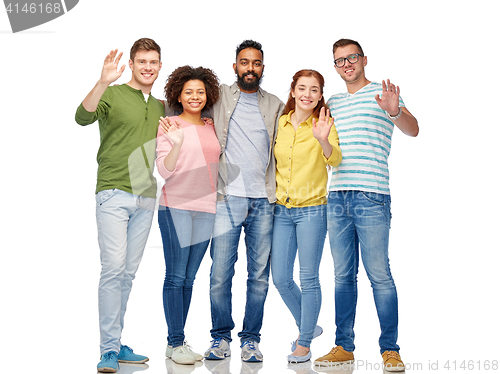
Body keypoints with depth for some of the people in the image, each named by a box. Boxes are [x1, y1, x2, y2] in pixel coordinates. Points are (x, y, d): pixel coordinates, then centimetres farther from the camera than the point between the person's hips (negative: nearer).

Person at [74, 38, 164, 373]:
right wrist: (103, 82, -36)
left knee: (129, 273, 8)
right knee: (113, 268, -12)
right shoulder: (113, 95, -2)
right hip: (114, 194, -6)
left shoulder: (161, 107, 18)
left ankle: (116, 345, 15)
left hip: (145, 199, 6)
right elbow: (83, 117, -21)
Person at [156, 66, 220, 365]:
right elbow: (165, 170, -8)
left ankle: (177, 341, 12)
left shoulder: (212, 127, 14)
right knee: (176, 276, -6)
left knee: (189, 277, 7)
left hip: (206, 208, 5)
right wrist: (177, 144, -21)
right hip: (176, 206, -5)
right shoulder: (169, 126, -1)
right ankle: (176, 343, 1)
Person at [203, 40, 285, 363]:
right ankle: (221, 336, 11)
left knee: (259, 275, 3)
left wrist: (280, 192, 2)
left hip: (264, 201, 2)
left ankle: (251, 338, 14)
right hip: (227, 198, -2)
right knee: (220, 273, -3)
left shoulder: (275, 106, 15)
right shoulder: (219, 97, 9)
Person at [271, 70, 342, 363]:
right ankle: (308, 326, 30)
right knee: (280, 278, 8)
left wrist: (324, 141, -43)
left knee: (309, 278, 0)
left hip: (312, 209, -5)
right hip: (282, 209, 5)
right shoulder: (280, 123, 6)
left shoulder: (324, 124, -7)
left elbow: (335, 160, -25)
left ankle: (305, 342, 14)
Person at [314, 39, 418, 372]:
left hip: (372, 197, -5)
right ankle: (344, 346, 14)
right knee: (343, 275, 8)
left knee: (379, 275, -5)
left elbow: (413, 130, -10)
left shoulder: (383, 94, 4)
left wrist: (394, 111, -32)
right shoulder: (332, 102, 20)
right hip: (337, 195, 5)